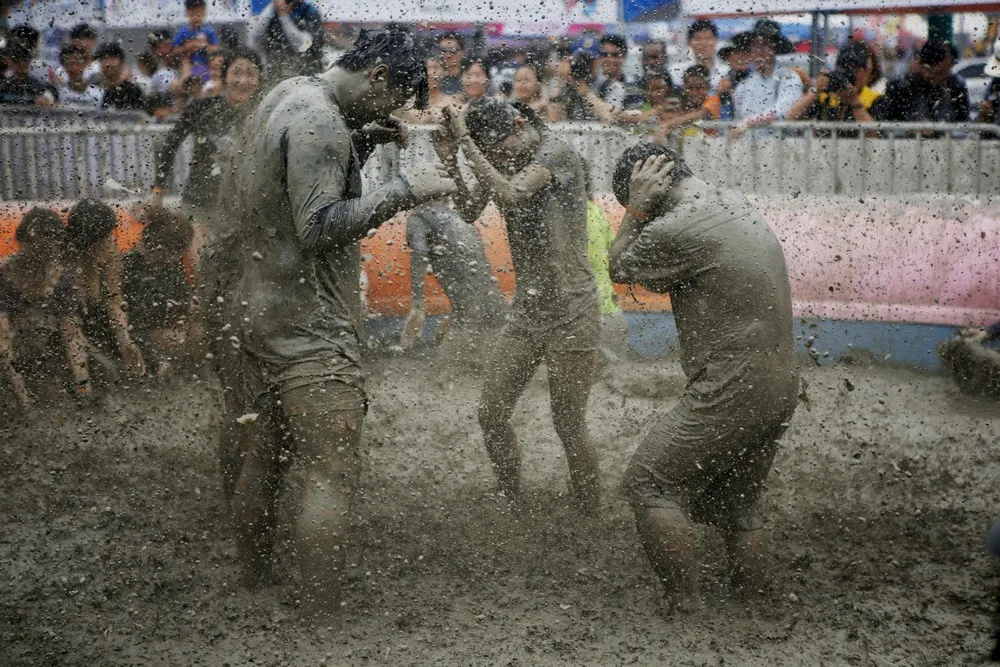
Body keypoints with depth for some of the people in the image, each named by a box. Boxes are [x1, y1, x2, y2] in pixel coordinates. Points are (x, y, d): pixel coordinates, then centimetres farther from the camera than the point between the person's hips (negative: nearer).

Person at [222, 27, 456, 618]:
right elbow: (319, 228, -23)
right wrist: (404, 190, -23)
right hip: (310, 329, -10)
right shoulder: (320, 122, -17)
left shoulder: (285, 95, 14)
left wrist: (364, 142, 11)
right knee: (332, 476, -8)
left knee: (262, 461, 18)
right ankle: (323, 624, -8)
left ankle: (253, 590, 29)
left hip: (257, 312, 10)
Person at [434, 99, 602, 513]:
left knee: (569, 424, -2)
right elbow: (470, 212, 6)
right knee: (490, 413, 2)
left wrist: (465, 142, -25)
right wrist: (450, 163, -7)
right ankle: (511, 507, 17)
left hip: (570, 312, -7)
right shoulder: (503, 161, 8)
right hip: (527, 310, 7)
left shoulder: (555, 153, -13)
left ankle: (590, 520, 13)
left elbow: (511, 195, -28)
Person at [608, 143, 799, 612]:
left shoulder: (678, 230, -18)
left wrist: (636, 207, -2)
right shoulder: (735, 203, 12)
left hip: (735, 390, -9)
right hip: (781, 384, 9)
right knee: (737, 500, 20)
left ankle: (686, 608, 0)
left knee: (649, 482, -1)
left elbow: (619, 269, -1)